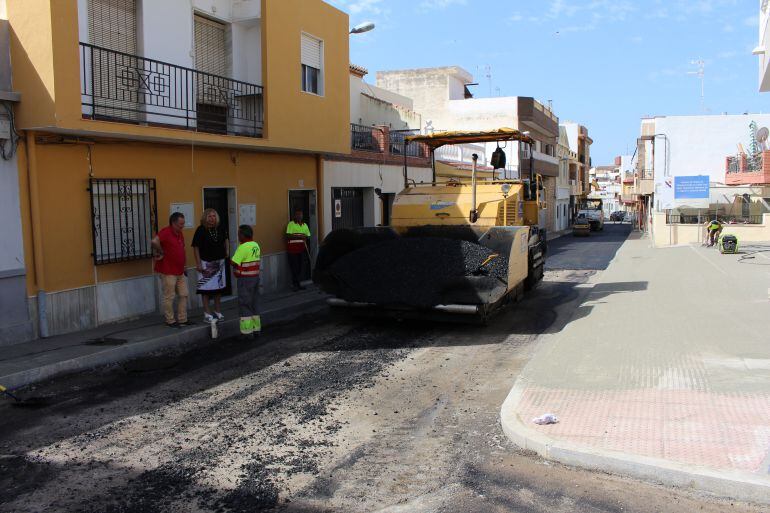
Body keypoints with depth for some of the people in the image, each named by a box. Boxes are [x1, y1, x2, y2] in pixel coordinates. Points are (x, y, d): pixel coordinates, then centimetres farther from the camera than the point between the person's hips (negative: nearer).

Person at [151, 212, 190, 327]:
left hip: (180, 271, 9)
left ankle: (183, 319, 21)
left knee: (183, 295, 12)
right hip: (168, 271, -9)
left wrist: (183, 266, 20)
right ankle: (170, 321, 10)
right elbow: (154, 242, -35)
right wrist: (161, 252, -20)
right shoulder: (166, 232, -16)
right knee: (169, 297, 1)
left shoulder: (180, 233, 13)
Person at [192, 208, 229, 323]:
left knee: (219, 287, 12)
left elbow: (225, 239, 22)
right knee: (206, 288, -1)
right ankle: (207, 313, 6)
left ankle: (217, 311, 24)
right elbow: (196, 247, -12)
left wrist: (226, 251, 12)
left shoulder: (220, 229, 0)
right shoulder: (201, 230, -13)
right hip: (206, 263, -5)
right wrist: (198, 263, -15)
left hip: (219, 262, 5)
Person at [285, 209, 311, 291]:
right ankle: (294, 284, 2)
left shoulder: (305, 225, 14)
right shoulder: (291, 224, -4)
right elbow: (288, 236, -13)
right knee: (294, 267, -4)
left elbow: (308, 236, 17)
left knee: (300, 267, 8)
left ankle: (298, 284, 17)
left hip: (301, 249, 5)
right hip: (292, 249, -5)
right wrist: (299, 236, -20)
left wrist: (305, 237, -6)